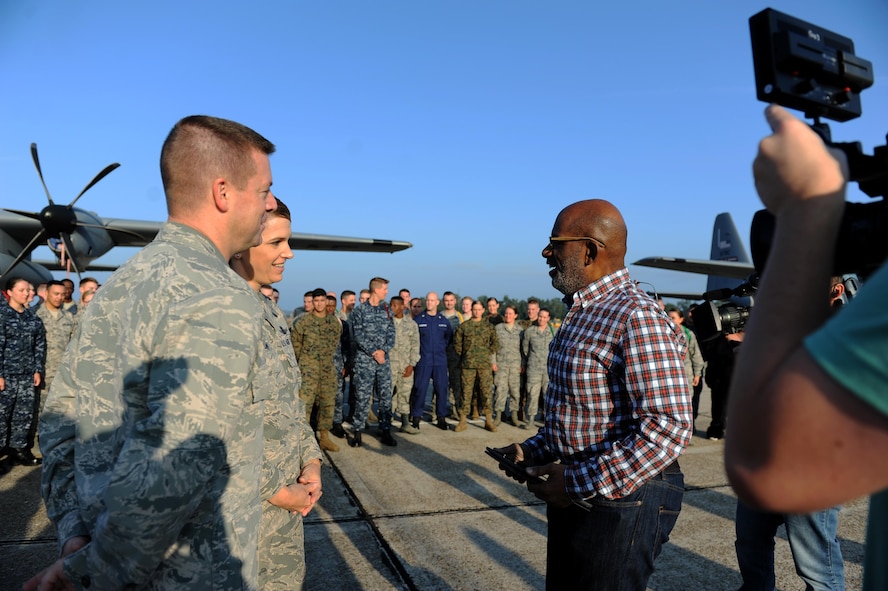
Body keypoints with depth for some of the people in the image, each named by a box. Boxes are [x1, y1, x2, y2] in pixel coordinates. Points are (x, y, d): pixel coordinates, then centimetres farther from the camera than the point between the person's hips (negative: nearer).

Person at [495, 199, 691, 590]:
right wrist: (533, 451, 10)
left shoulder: (636, 317, -22)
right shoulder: (583, 312, 10)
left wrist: (581, 484, -25)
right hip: (573, 493, 9)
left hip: (620, 498, -9)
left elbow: (668, 427, -28)